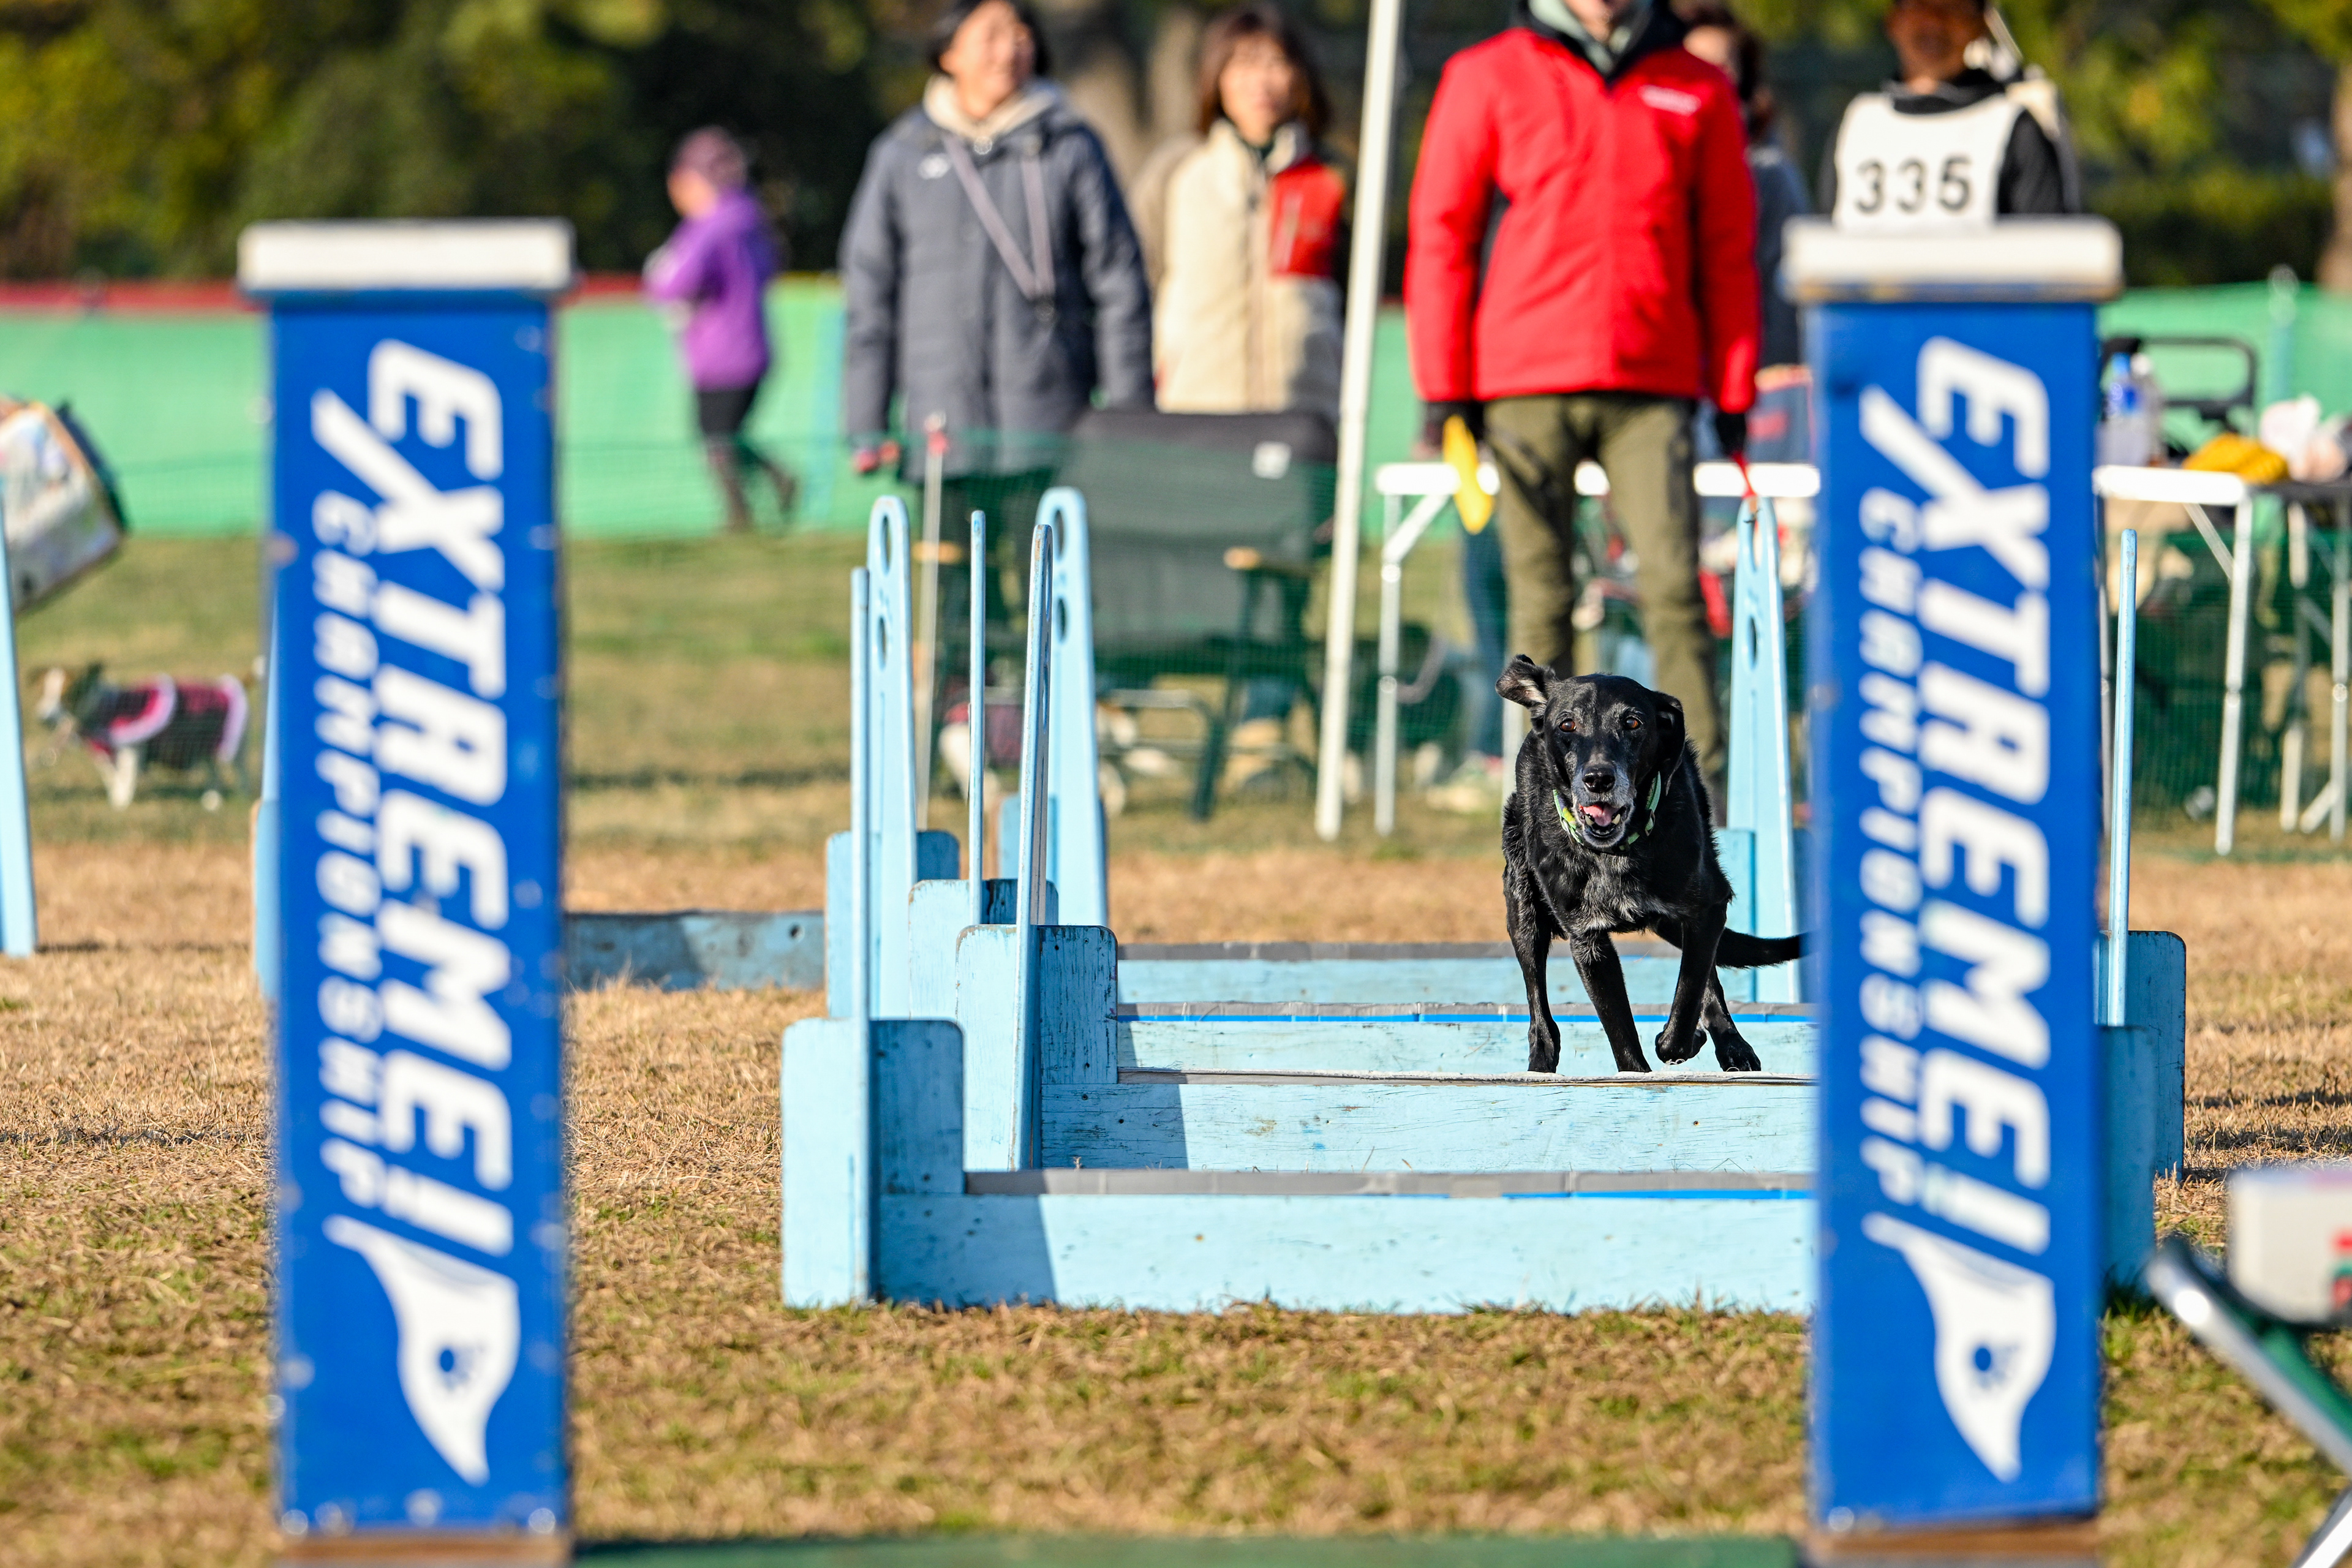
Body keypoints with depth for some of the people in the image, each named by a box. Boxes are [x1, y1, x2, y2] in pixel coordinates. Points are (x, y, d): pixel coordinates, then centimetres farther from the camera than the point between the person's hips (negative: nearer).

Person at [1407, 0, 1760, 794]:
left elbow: (1727, 250, 14)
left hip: (1654, 385, 0)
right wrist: (1445, 390, 0)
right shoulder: (1488, 77, 7)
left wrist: (1734, 398, 8)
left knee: (1673, 580, -11)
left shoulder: (1698, 90, 11)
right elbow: (1440, 234, 6)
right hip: (1527, 380, 0)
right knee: (1541, 597, 0)